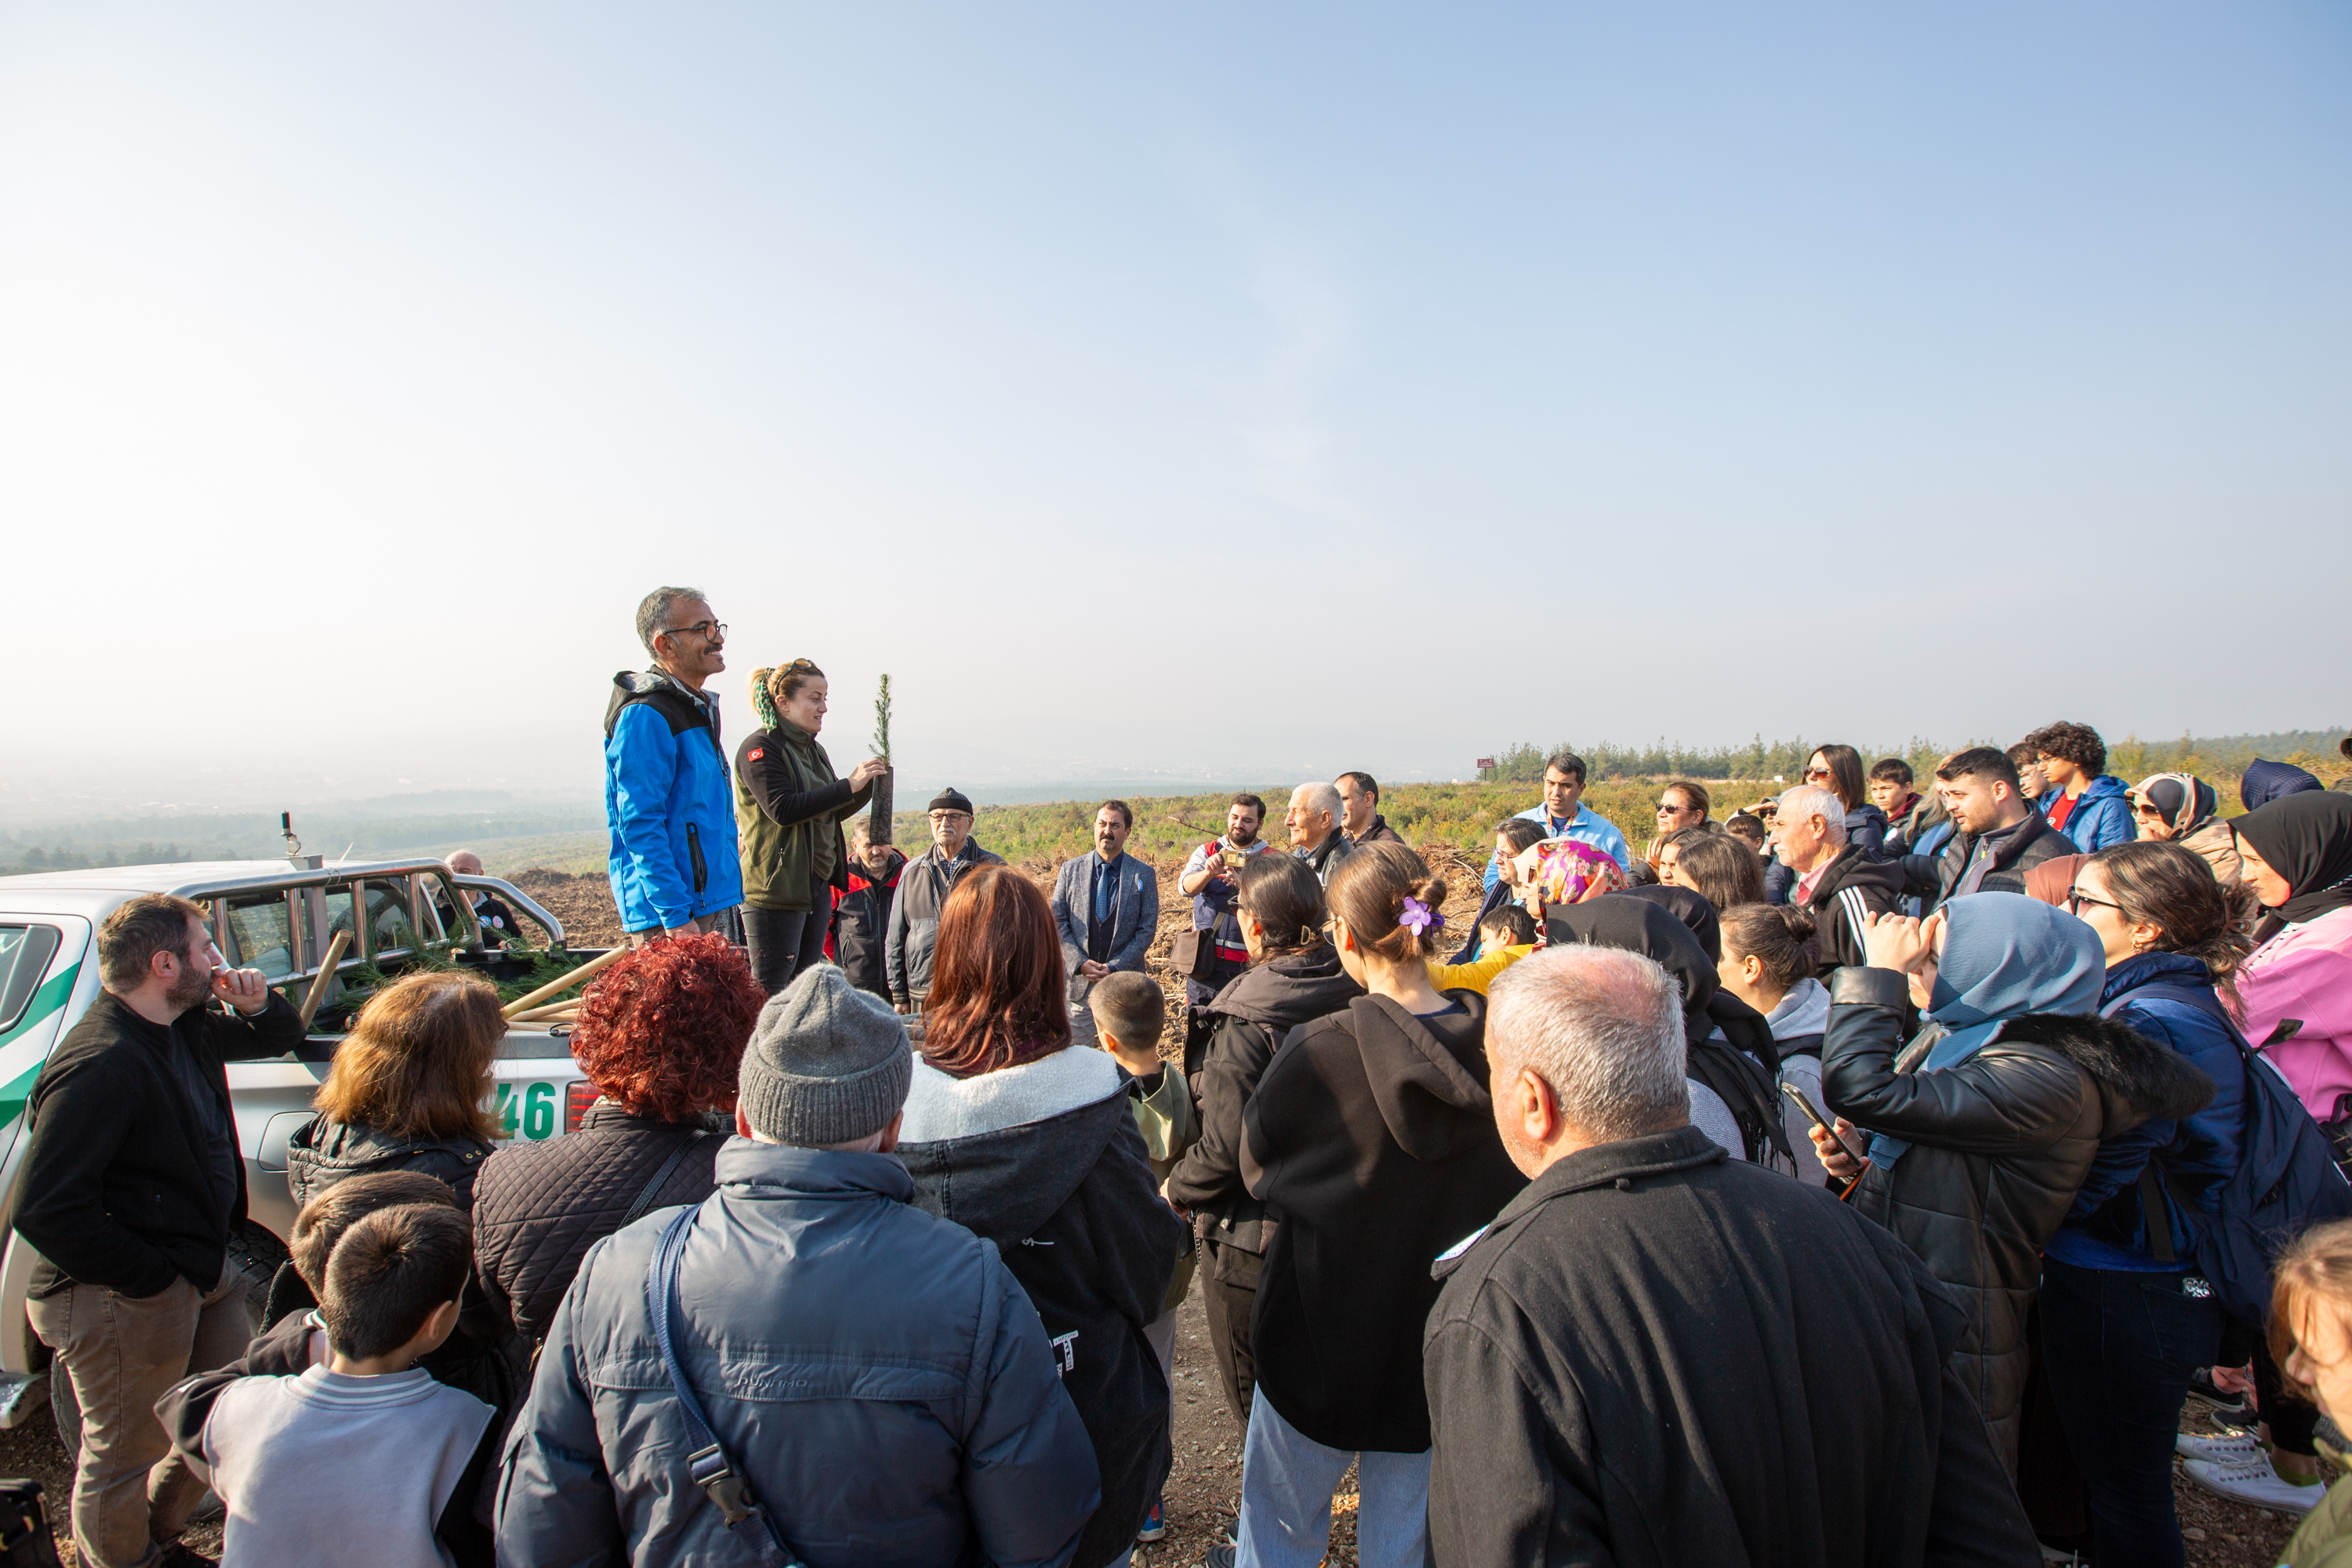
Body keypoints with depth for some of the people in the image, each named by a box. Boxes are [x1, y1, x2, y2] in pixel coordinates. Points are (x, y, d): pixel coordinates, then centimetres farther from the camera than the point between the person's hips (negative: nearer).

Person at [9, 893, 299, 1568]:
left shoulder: (180, 1030, 4)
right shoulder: (100, 1063, -26)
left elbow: (278, 1039, 22)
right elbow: (43, 1210, -28)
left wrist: (259, 1005, -2)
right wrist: (150, 1277, -21)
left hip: (198, 1273, 10)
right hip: (123, 1305, -10)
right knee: (124, 1455, 10)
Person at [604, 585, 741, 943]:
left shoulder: (699, 709, 16)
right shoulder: (645, 716, -15)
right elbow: (639, 826, -20)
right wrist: (675, 916, -23)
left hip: (707, 906, 9)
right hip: (665, 917, -9)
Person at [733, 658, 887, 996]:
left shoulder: (813, 750, 16)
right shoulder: (760, 748, -10)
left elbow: (830, 813, 19)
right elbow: (783, 809, -21)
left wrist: (868, 785, 3)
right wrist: (849, 785, -21)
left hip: (817, 884, 9)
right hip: (776, 888, -9)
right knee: (770, 992, -6)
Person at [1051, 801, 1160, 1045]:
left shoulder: (1144, 875, 1)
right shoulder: (1070, 869, 5)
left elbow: (1147, 929, -2)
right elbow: (1058, 921, 3)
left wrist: (1115, 968, -12)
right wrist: (1080, 963, -10)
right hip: (1078, 979, 1)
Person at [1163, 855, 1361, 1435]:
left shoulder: (1245, 1024, -26)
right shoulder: (1351, 993, -8)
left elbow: (1227, 1148, -24)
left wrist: (1175, 1190, -6)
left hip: (1250, 1239, -7)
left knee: (1256, 1402, 17)